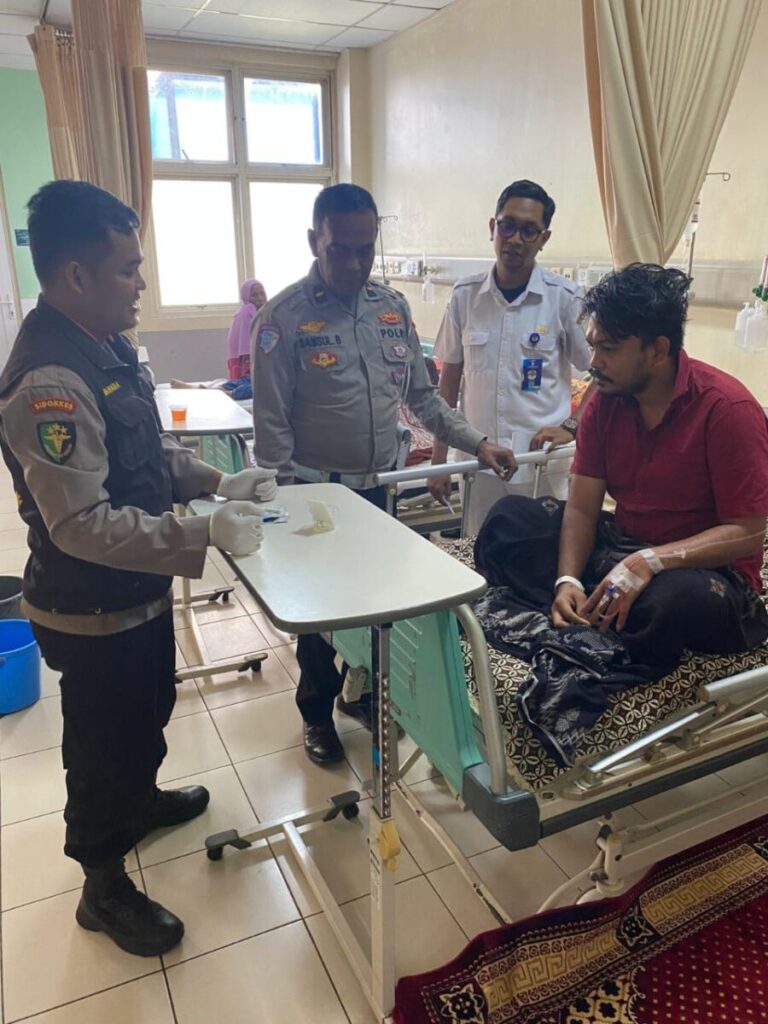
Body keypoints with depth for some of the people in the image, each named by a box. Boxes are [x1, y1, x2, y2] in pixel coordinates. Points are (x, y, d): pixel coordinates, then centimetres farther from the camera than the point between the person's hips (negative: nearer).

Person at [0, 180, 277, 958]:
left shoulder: (102, 346, 2)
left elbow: (148, 450, 13)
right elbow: (83, 526, -31)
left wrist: (217, 482, 0)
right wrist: (208, 534, -30)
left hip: (138, 591, 9)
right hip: (93, 612, -9)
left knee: (149, 714, 29)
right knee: (104, 744, 11)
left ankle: (141, 799, 56)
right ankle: (104, 888, 35)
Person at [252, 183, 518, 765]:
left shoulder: (393, 308, 5)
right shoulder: (285, 317, -11)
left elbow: (423, 395, 9)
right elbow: (271, 423, -11)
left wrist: (477, 443, -1)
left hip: (382, 487, 5)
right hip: (317, 492, -4)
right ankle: (318, 714, 32)